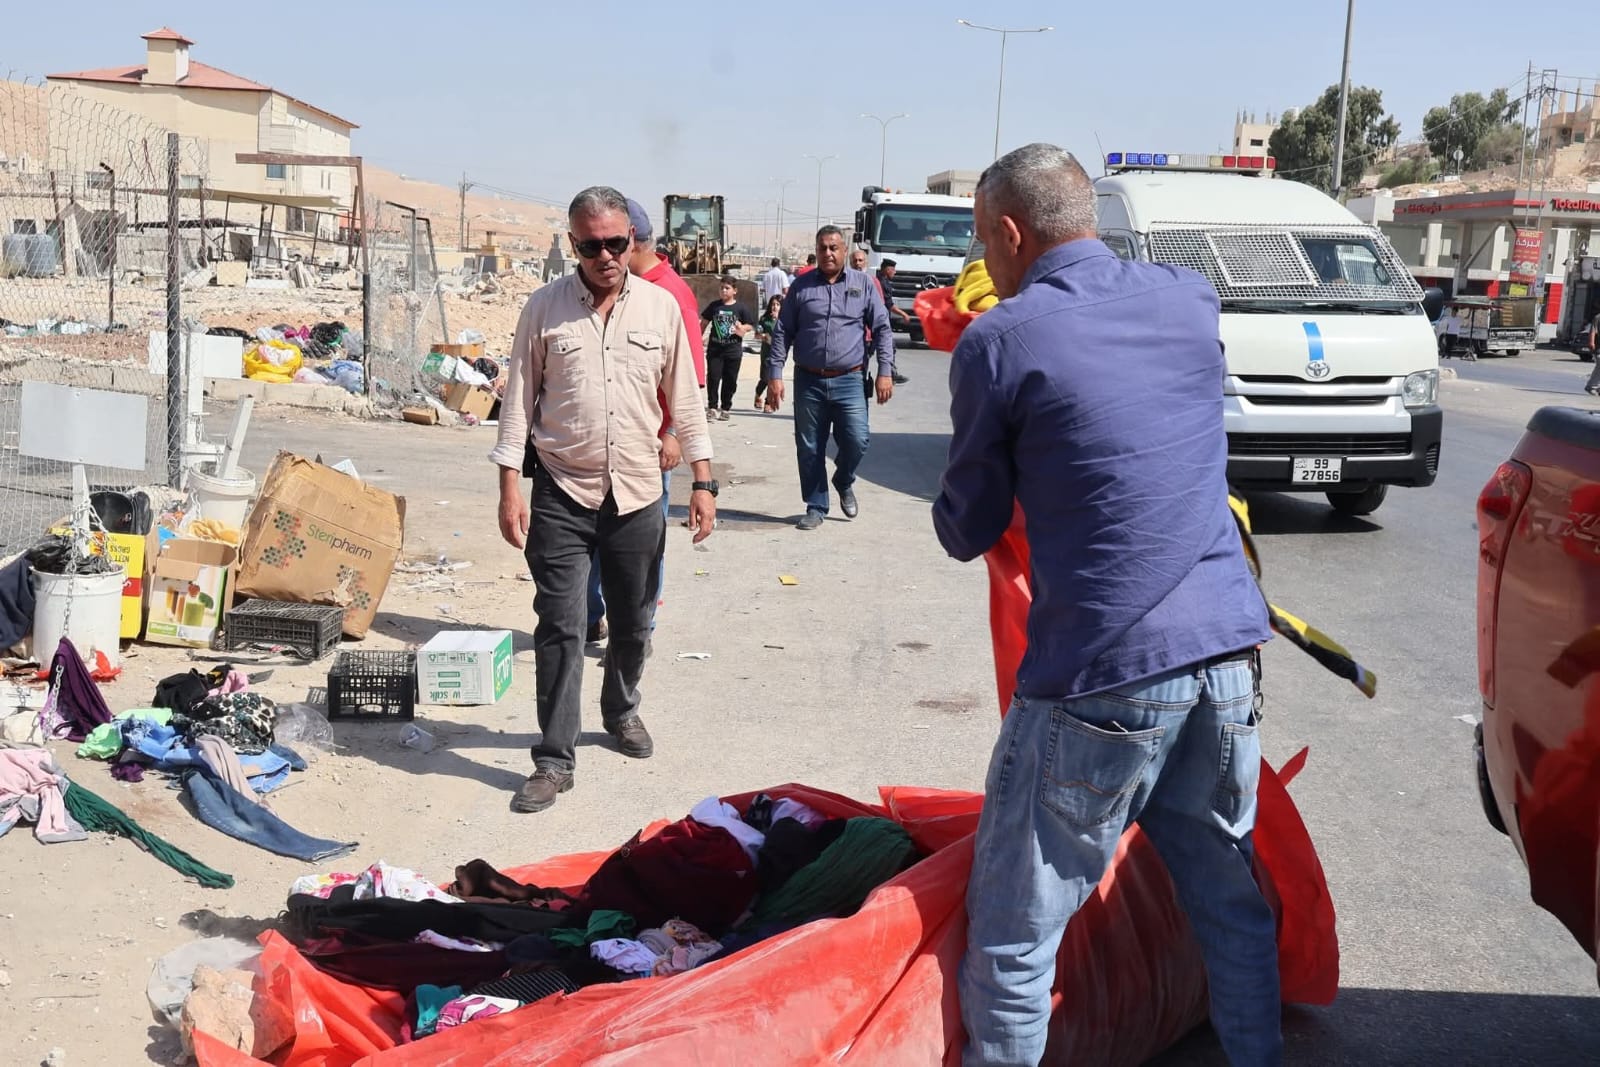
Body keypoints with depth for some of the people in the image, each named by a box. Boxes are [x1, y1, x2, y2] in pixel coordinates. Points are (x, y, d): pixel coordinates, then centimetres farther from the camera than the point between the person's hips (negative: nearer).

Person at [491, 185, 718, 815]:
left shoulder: (661, 307, 2)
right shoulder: (545, 308, -2)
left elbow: (684, 400, 7)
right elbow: (520, 399, 0)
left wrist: (703, 482, 4)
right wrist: (510, 487, -5)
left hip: (637, 494, 2)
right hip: (561, 495, -2)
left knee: (633, 623, 16)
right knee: (559, 627, -4)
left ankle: (621, 710, 42)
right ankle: (554, 760, 3)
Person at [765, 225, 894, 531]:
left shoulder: (863, 284, 6)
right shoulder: (802, 285, 6)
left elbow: (882, 329, 6)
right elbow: (782, 332, 6)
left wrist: (885, 371, -3)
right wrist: (775, 374, -1)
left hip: (848, 381, -1)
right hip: (809, 381, 1)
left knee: (856, 441, -11)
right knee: (810, 449, 5)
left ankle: (844, 482, 21)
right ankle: (816, 507, 19)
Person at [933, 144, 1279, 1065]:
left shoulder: (999, 343, -7)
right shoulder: (1191, 301, 8)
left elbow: (966, 533, 2)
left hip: (1102, 675, -6)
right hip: (1228, 646, 6)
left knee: (1011, 940, 5)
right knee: (1231, 900, 19)